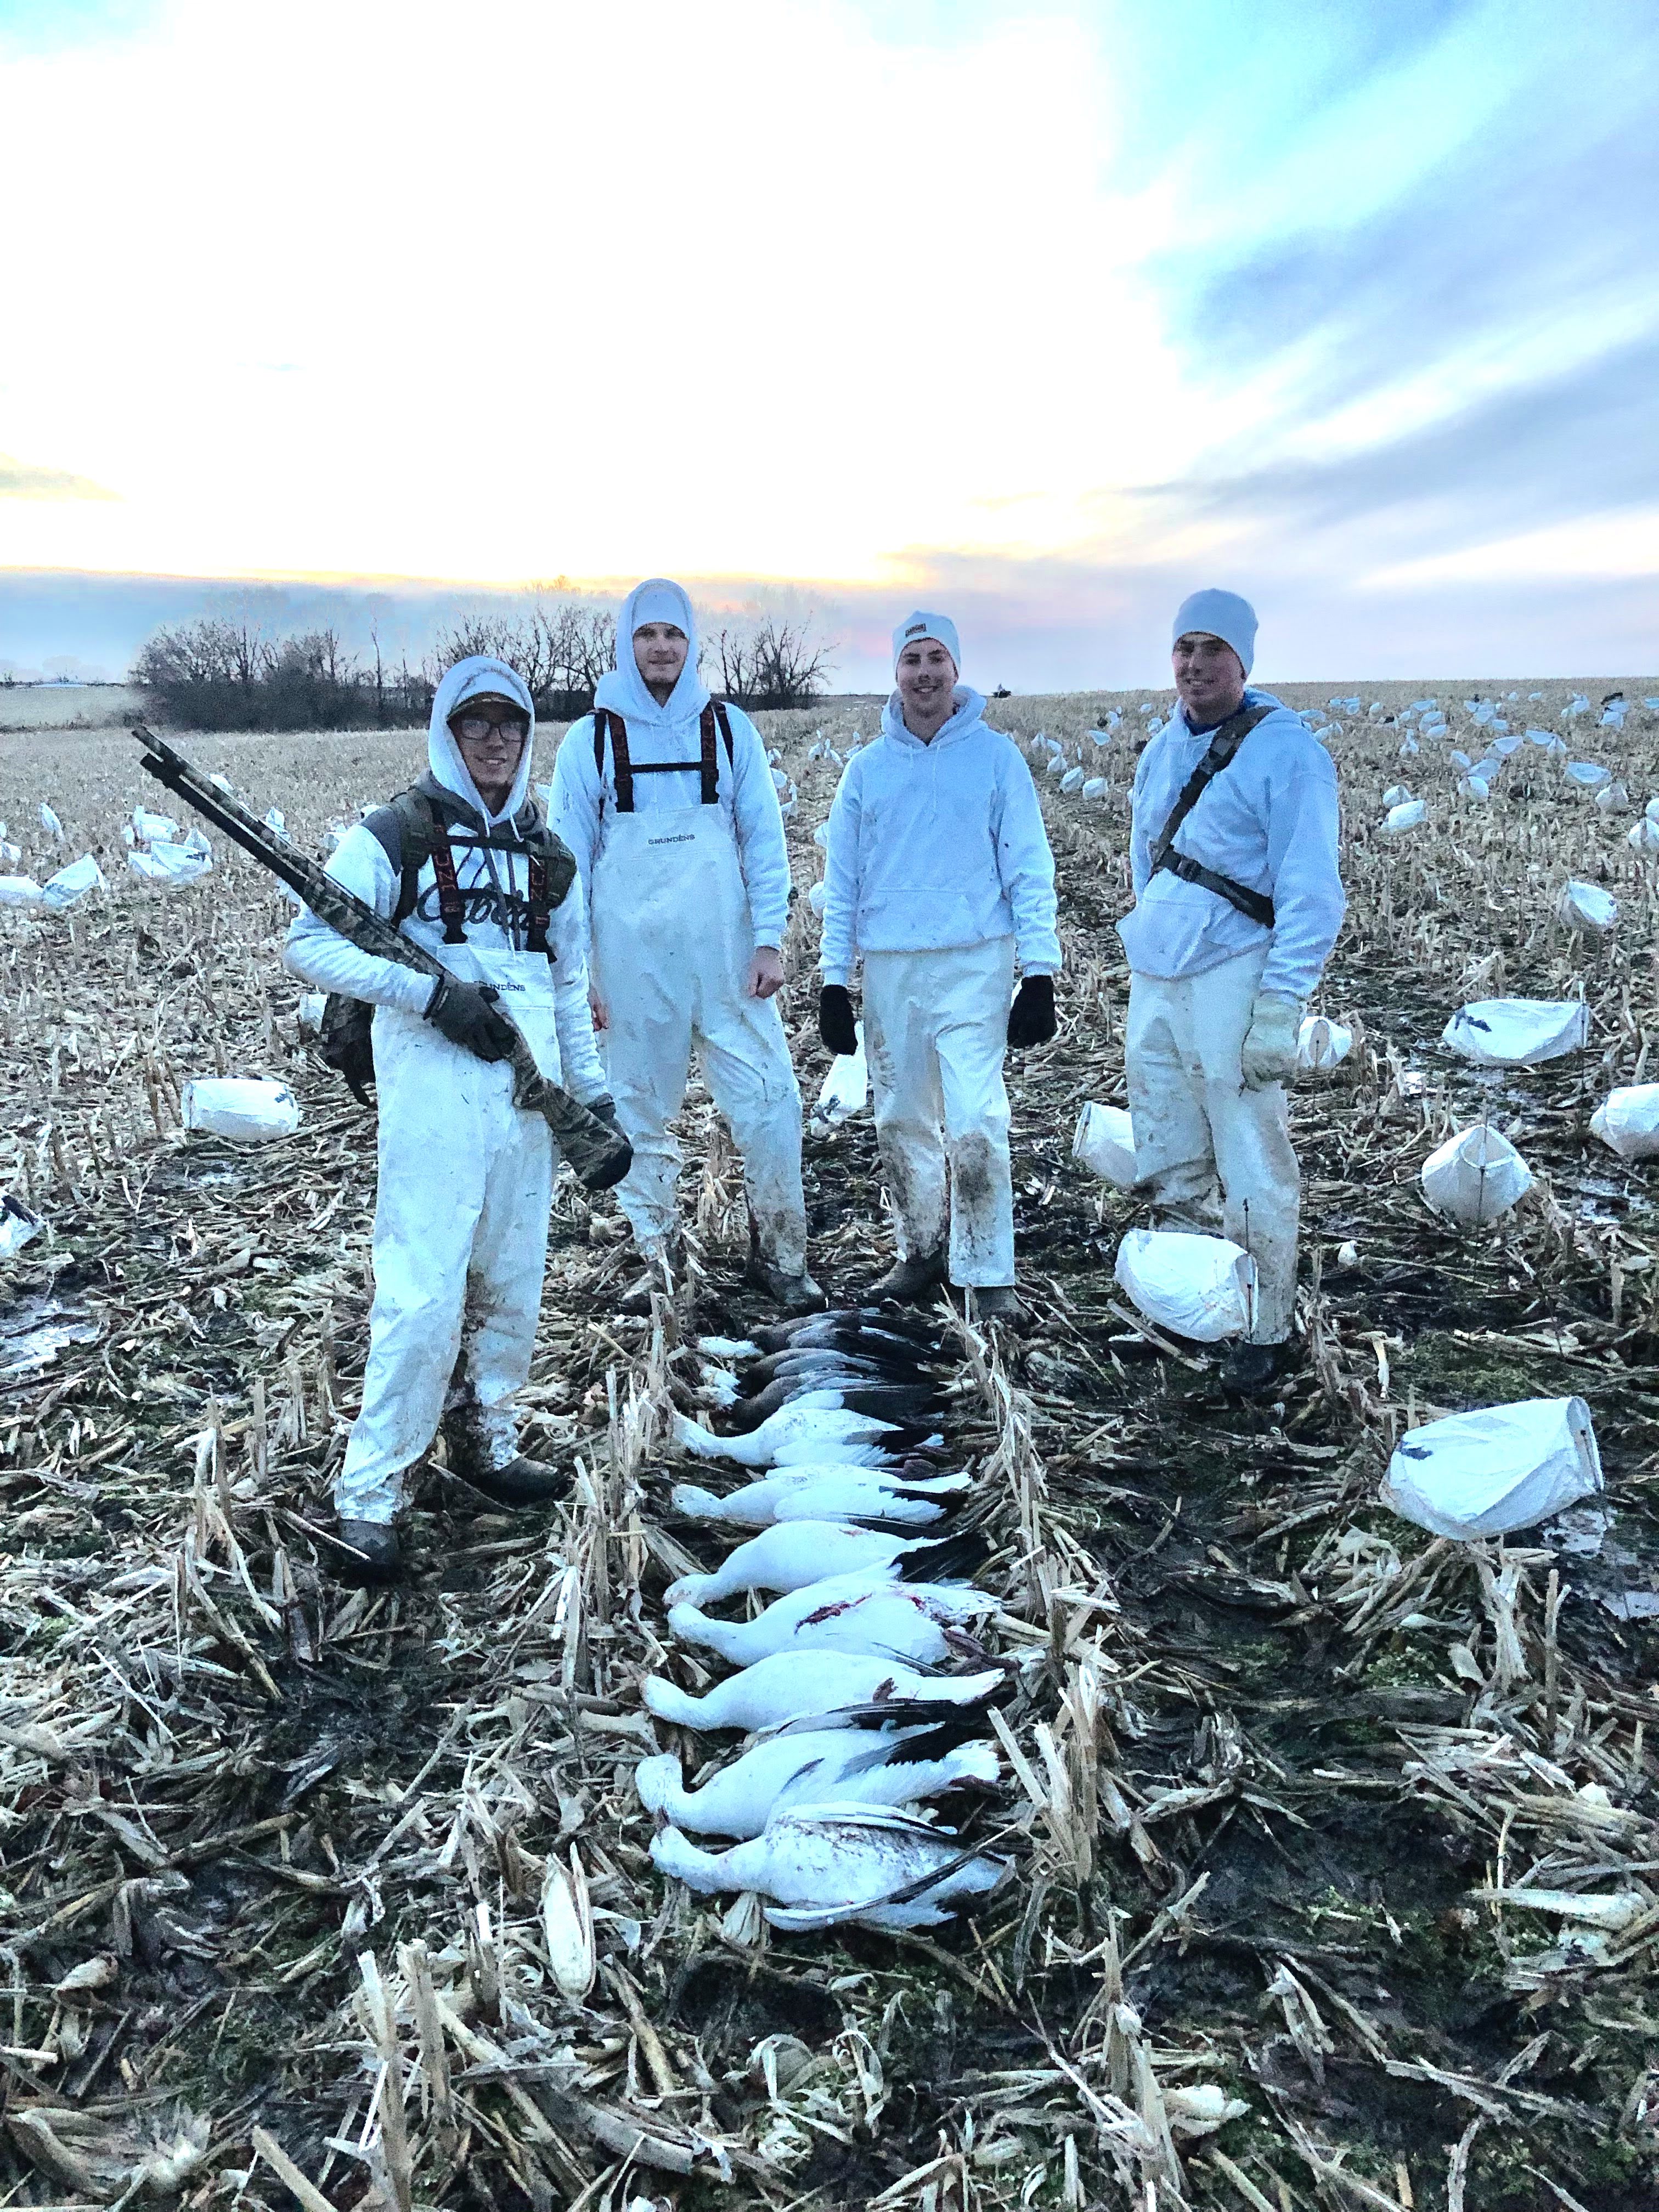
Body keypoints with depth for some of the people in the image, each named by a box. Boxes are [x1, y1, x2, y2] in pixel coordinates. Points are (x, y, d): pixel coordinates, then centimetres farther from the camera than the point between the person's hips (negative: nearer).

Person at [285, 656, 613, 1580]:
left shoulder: (549, 856, 17)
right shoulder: (398, 836, 0)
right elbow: (309, 943, -6)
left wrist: (594, 1091, 14)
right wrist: (431, 991, -15)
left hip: (528, 1096, 6)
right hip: (434, 1094, -6)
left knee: (513, 1287, 11)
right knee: (424, 1296, -10)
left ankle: (484, 1441, 29)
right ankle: (369, 1494, 1)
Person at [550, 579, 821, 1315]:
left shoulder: (730, 729, 6)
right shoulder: (591, 738, 4)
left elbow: (764, 838, 6)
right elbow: (569, 858, 6)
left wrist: (770, 940, -3)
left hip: (725, 953, 0)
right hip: (632, 958, 0)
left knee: (767, 1098, -3)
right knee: (641, 1111, 7)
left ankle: (778, 1252, 11)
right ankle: (656, 1255, 22)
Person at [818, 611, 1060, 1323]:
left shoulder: (996, 756, 2)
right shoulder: (868, 767, 9)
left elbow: (1028, 867, 0)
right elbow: (842, 880, 11)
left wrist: (1040, 972, -6)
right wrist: (833, 981, 7)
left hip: (973, 963, -3)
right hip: (888, 967, 4)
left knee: (976, 1123, -11)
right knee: (902, 1122, 10)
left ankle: (988, 1274, 0)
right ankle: (922, 1250, 26)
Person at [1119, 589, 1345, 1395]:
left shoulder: (1285, 749, -8)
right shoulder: (1161, 750, 14)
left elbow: (1311, 891, -12)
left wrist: (1280, 1006, -19)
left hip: (1230, 975, -7)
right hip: (1152, 976, 7)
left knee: (1251, 1172, -1)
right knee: (1170, 1172, 14)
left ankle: (1267, 1331, 14)